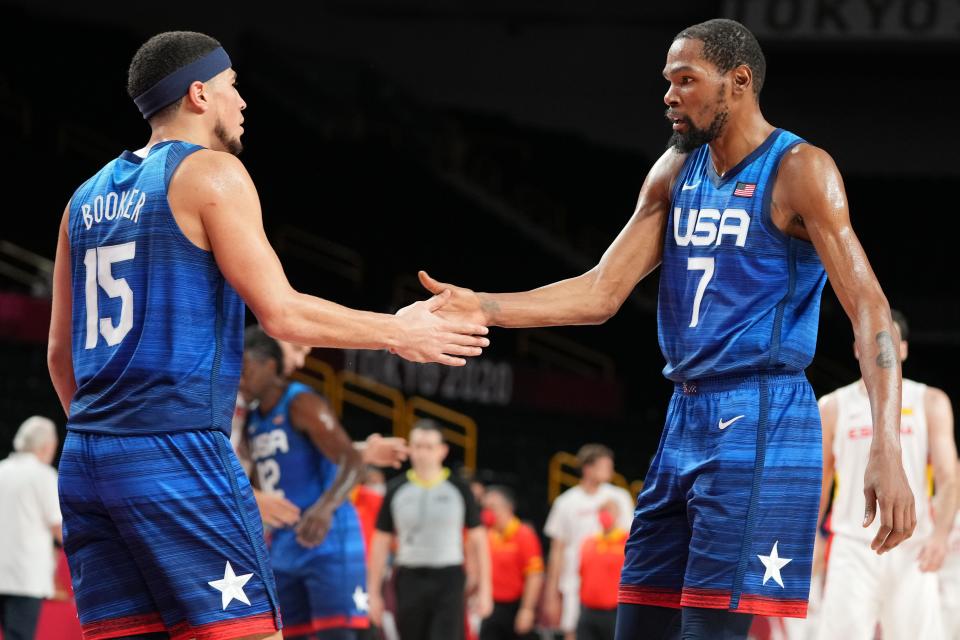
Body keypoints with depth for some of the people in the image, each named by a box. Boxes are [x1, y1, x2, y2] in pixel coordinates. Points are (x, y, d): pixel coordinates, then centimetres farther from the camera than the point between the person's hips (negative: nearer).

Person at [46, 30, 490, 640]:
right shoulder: (211, 173, -4)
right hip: (177, 451, -8)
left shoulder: (89, 197, 18)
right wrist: (398, 333, 2)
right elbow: (283, 314, -9)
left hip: (88, 457, 8)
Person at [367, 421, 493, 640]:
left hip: (448, 581, -2)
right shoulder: (396, 489, 5)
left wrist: (484, 589, 0)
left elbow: (477, 539, 5)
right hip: (410, 581, 2)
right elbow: (380, 543, 9)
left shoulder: (458, 489, 2)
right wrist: (374, 592, 5)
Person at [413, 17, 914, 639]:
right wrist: (483, 308, -5)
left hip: (758, 421, -8)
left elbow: (869, 307, -17)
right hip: (687, 418, 8)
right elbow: (602, 293, 9)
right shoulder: (675, 173, 12)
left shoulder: (798, 170, -10)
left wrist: (887, 453, -28)